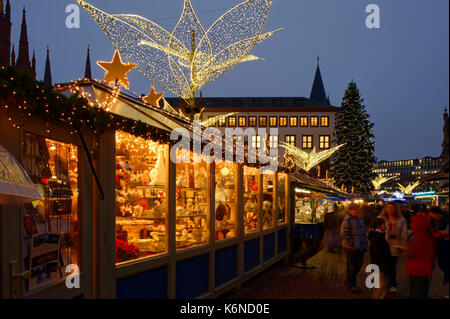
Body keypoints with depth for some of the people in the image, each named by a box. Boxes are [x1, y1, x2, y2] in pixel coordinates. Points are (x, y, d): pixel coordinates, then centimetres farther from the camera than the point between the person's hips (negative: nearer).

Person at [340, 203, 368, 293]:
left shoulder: (360, 220, 10)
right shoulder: (347, 221, -13)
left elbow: (364, 233, 17)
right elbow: (344, 235, -17)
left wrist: (365, 244, 8)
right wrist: (352, 245, -16)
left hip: (361, 248, 7)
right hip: (351, 248, -7)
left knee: (358, 265, 15)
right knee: (352, 267, 4)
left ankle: (349, 281, 34)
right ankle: (352, 285, 17)